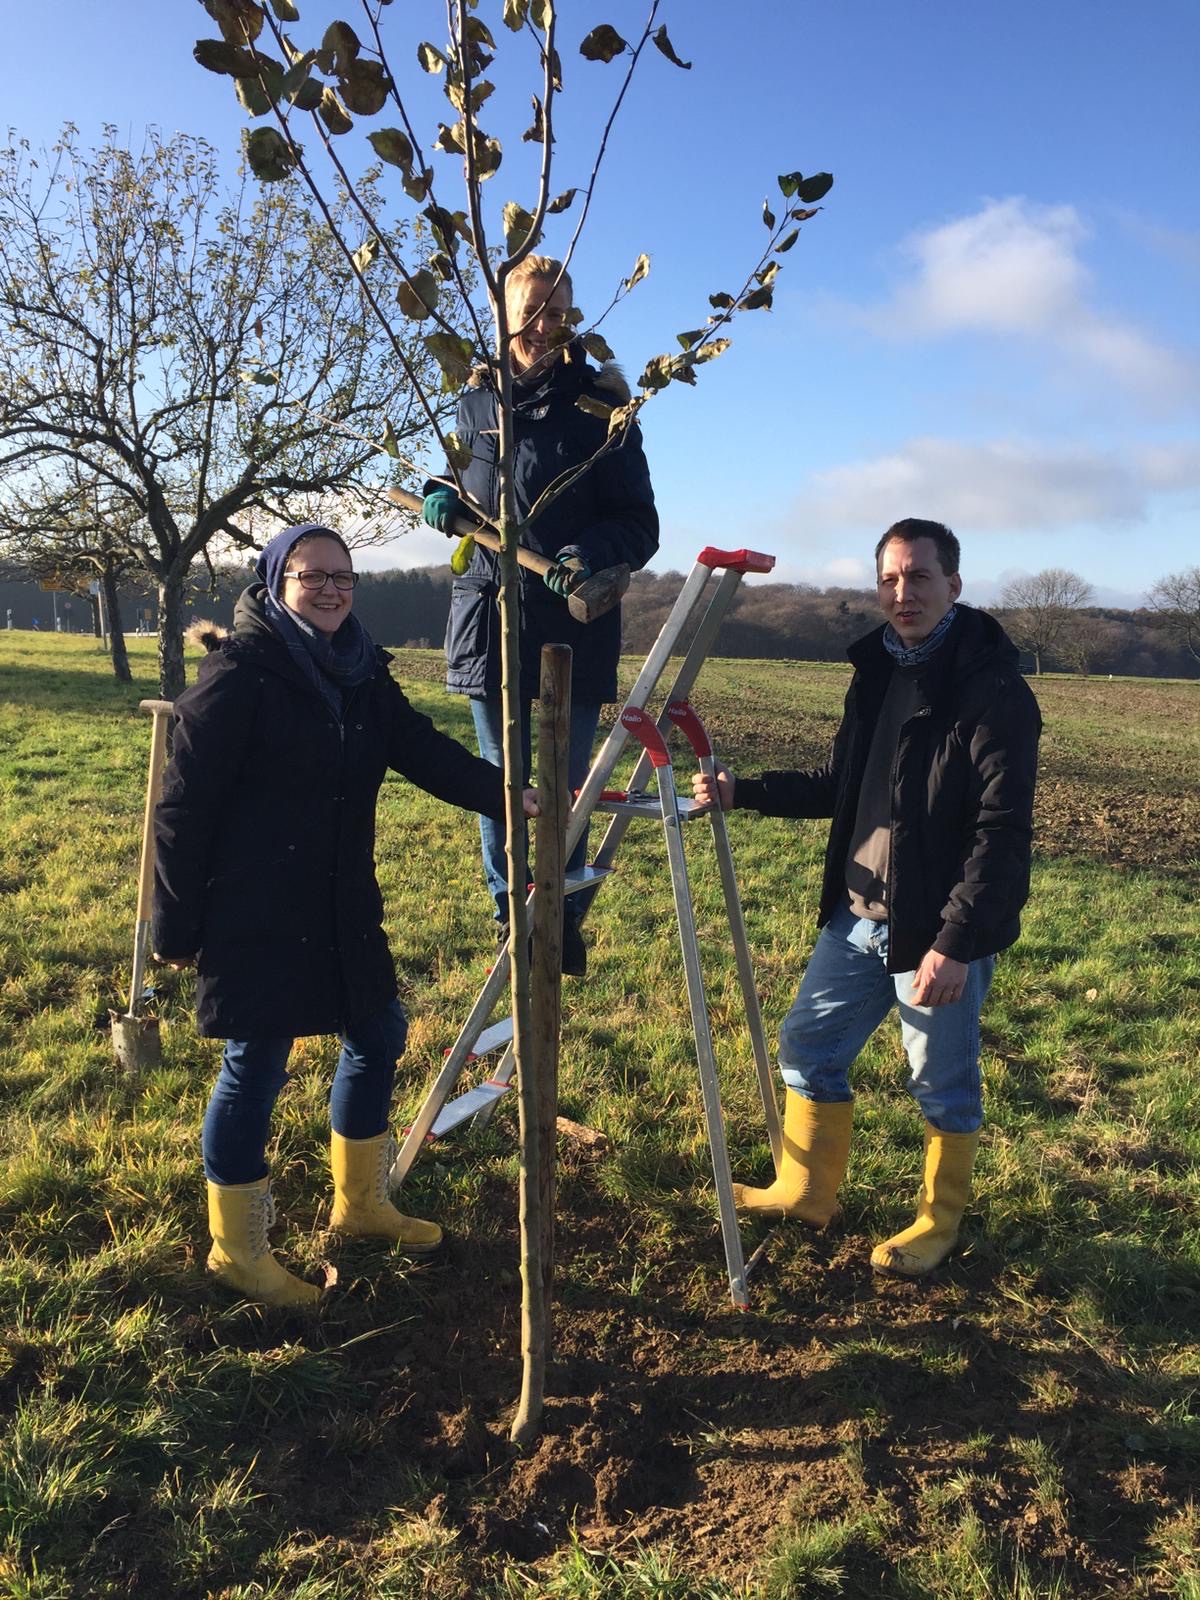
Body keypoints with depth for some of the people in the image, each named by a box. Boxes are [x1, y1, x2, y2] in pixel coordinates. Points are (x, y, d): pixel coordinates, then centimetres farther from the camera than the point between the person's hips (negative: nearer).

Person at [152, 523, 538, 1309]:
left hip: (342, 905, 8)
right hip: (254, 912, -7)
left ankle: (361, 1202, 37)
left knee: (377, 1036, 15)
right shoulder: (239, 673, -14)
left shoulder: (364, 671, 7)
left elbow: (426, 751, -4)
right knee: (256, 1066, 3)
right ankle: (236, 1249, 25)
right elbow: (186, 803, -14)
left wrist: (507, 795, -21)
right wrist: (177, 925, -13)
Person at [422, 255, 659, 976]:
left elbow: (639, 524, -4)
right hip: (490, 612, 3)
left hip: (575, 622, -3)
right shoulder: (478, 398, 9)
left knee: (566, 781, 4)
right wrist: (444, 498, -1)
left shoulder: (600, 403, -2)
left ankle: (565, 914, 23)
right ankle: (512, 915, 26)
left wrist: (591, 553, -24)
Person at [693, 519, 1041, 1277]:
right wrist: (744, 791, 4)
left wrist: (955, 943, -25)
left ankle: (940, 1223, 32)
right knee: (808, 1047, 14)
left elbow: (1003, 835, -20)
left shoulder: (995, 691, -15)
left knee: (943, 1085, 9)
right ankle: (807, 1192, 34)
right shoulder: (878, 673, 9)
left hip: (943, 932, -7)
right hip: (859, 917, 8)